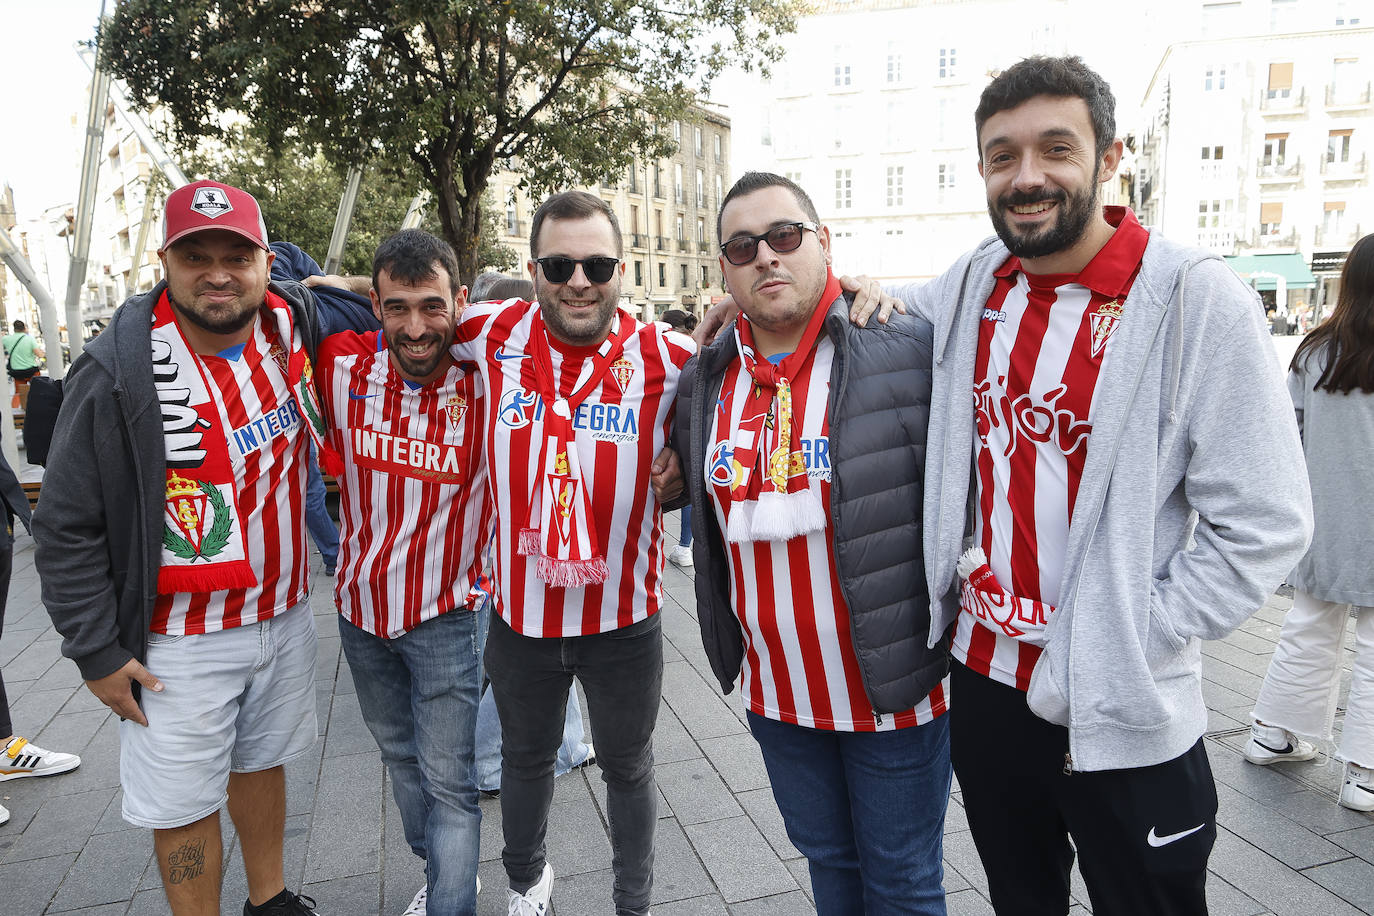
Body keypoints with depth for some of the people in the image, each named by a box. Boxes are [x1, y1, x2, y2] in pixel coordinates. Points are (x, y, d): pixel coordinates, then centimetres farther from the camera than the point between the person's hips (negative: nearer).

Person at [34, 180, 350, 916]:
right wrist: (97, 652, -9)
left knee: (262, 764, 24)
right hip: (182, 642, -5)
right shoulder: (117, 373, -19)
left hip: (285, 614, 5)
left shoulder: (292, 322, -7)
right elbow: (67, 530, -11)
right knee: (186, 805, 10)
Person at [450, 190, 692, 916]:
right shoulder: (496, 334, -8)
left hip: (624, 618, -2)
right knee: (526, 760, 26)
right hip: (520, 613, 2)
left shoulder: (664, 358, -16)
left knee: (627, 769, 21)